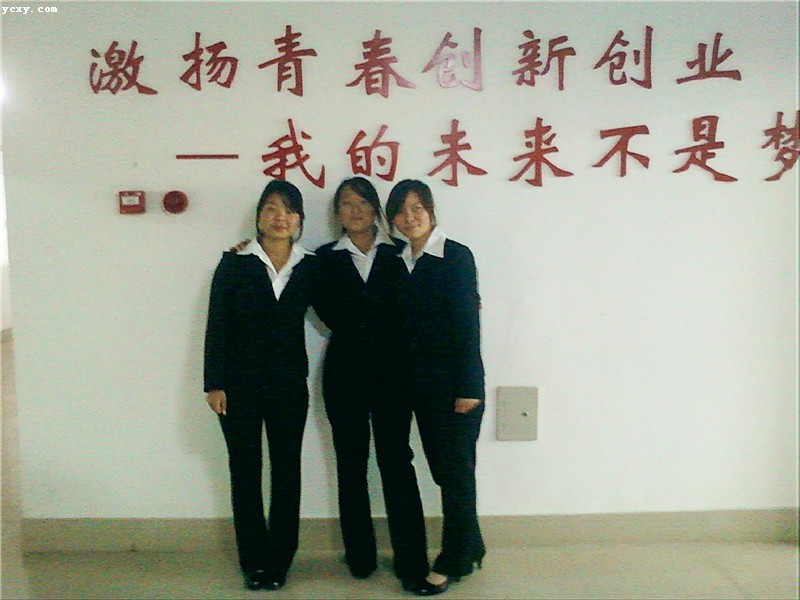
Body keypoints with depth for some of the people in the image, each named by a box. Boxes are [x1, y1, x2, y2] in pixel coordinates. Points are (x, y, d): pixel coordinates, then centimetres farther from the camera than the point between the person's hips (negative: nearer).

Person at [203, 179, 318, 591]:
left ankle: (279, 560, 22)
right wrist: (214, 384, -9)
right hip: (240, 384, -1)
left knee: (286, 470, 7)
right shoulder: (235, 263, -2)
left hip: (289, 384, 2)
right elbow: (216, 325, -4)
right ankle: (254, 561, 20)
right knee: (245, 471, 6)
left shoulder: (310, 267, 4)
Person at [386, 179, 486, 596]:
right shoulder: (400, 261, 10)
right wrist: (406, 380, 5)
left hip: (454, 381, -6)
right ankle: (470, 548, 31)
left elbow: (468, 323, -14)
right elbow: (406, 325, 10)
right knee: (441, 468, 14)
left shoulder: (456, 256, -9)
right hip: (421, 382, 6)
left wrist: (469, 388, -17)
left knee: (456, 470, 4)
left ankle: (453, 562, 19)